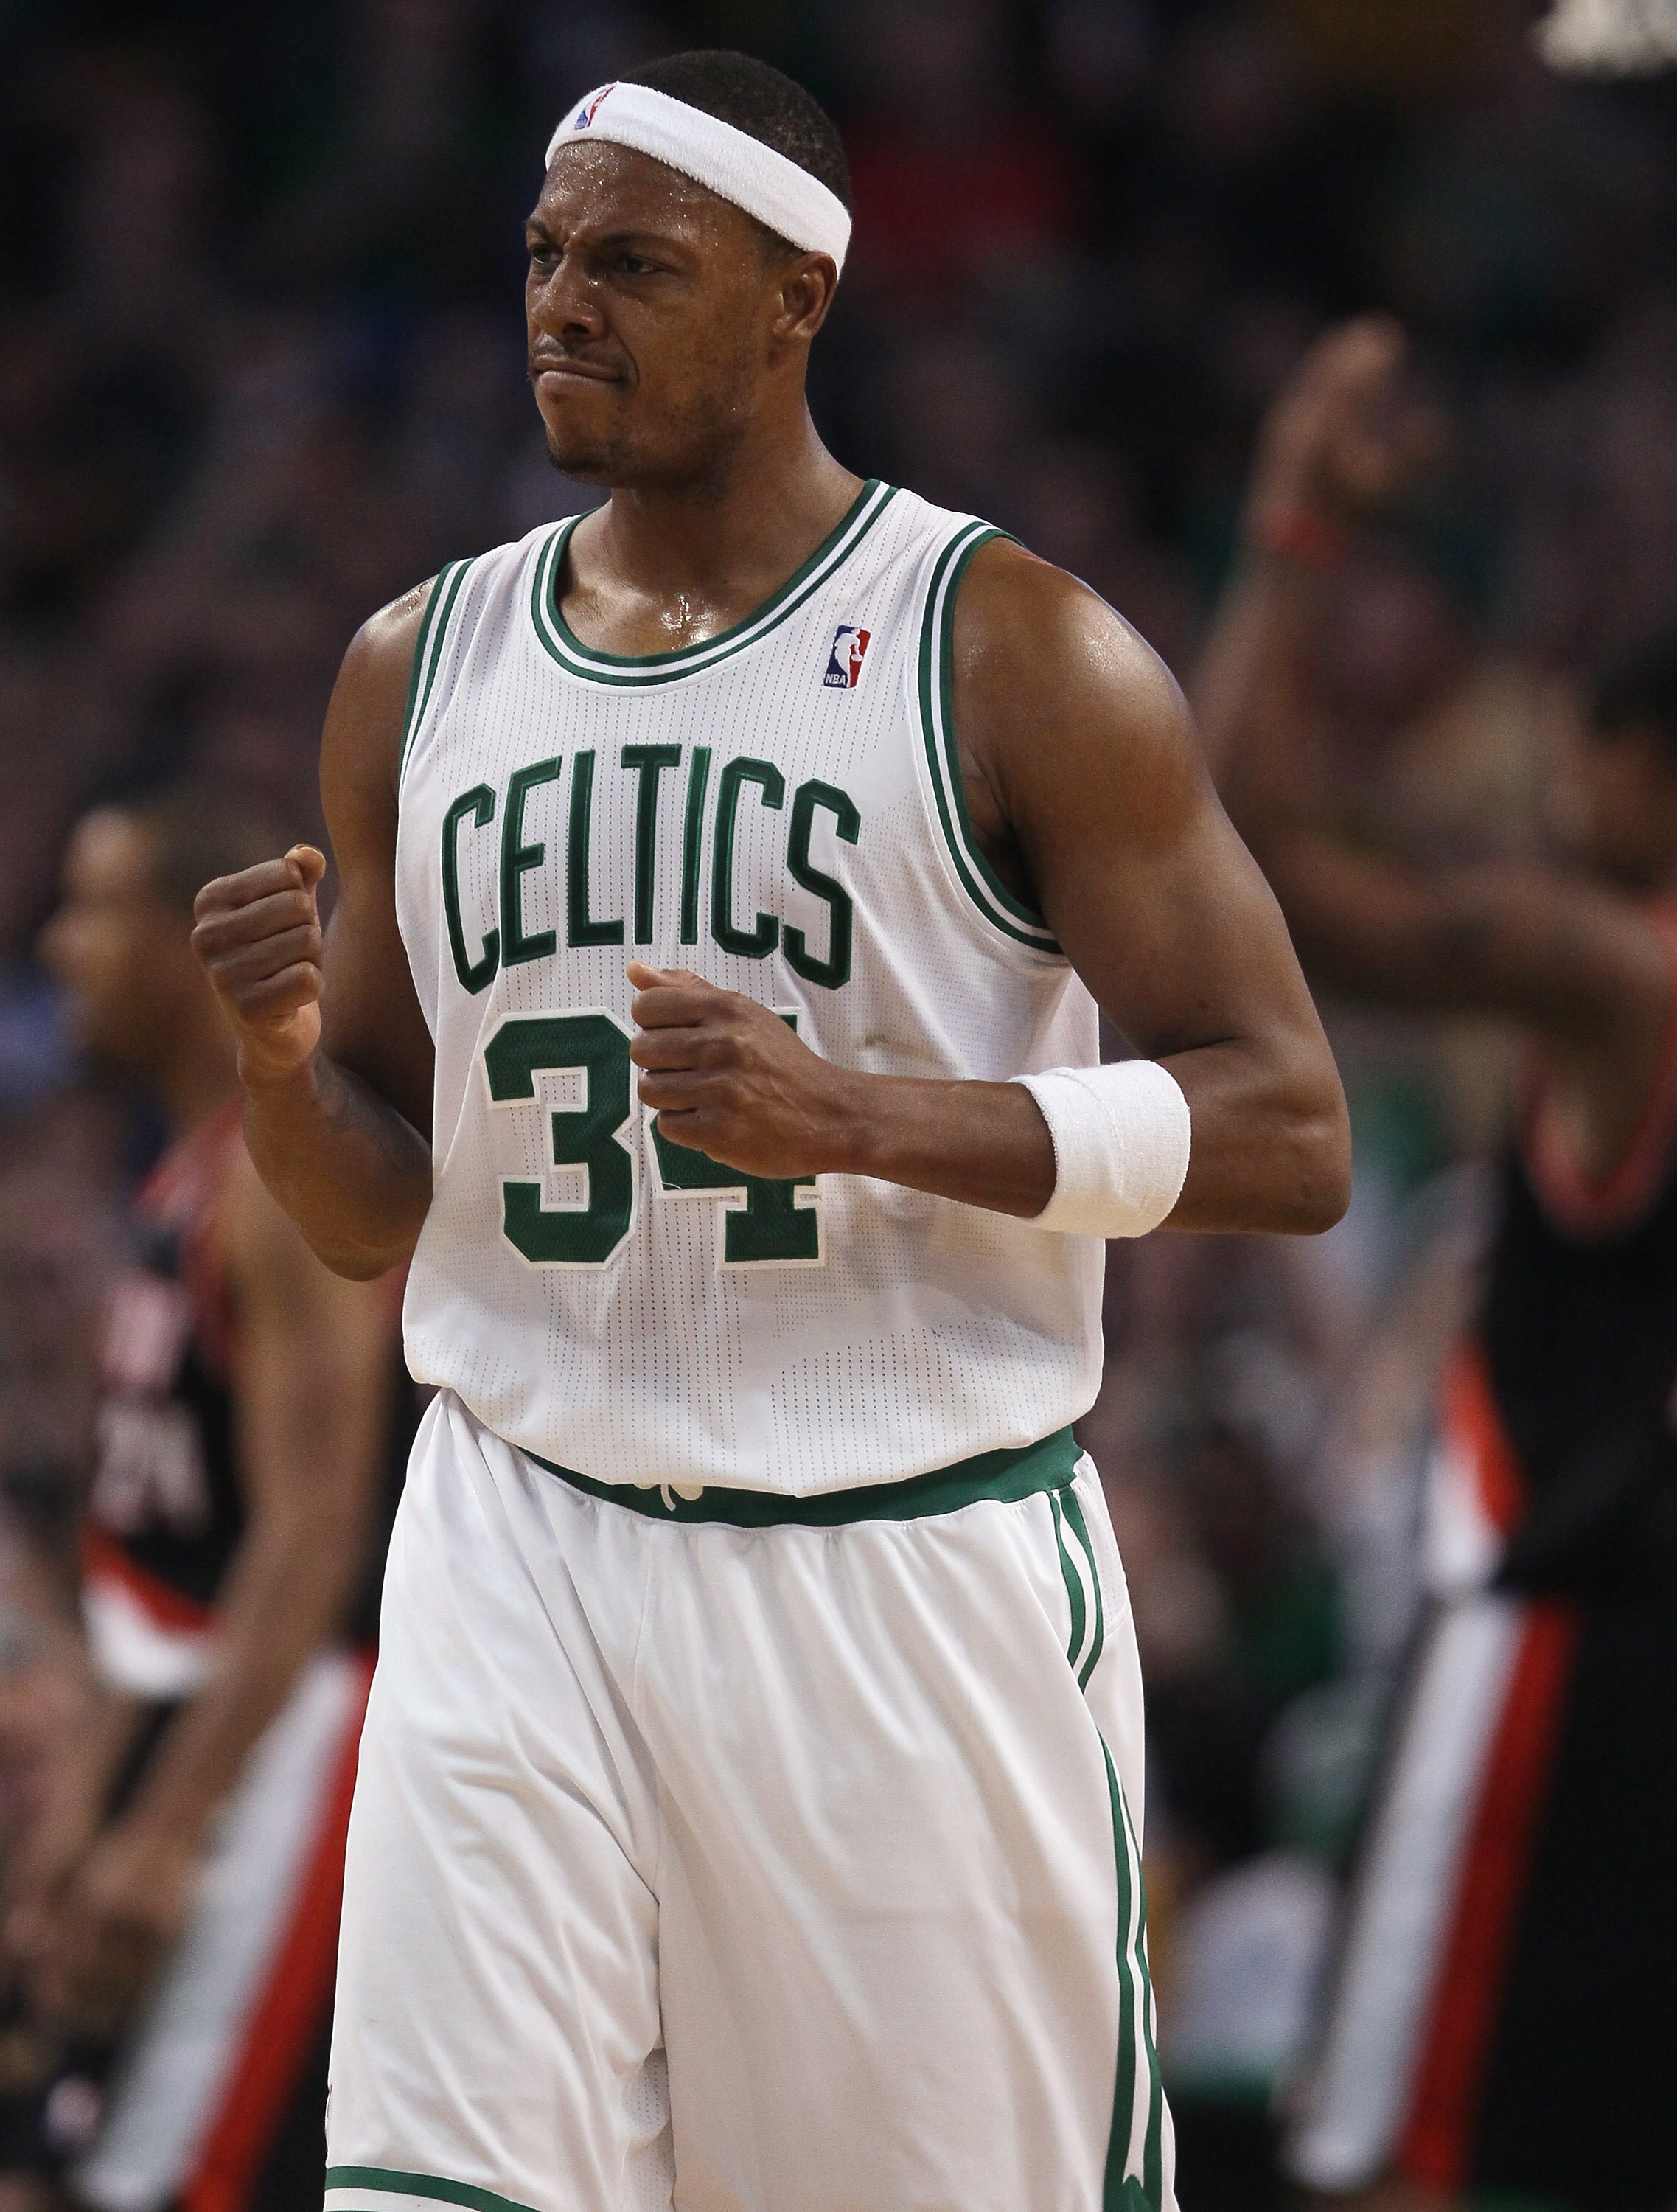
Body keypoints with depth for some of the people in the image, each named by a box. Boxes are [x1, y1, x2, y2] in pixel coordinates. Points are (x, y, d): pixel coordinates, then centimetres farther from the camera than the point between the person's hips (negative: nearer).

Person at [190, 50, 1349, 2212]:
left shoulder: (1005, 651, -4)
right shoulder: (422, 670, 10)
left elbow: (1286, 1132, -7)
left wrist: (868, 1117, -20)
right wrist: (279, 1060, -6)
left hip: (920, 1582, -3)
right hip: (523, 1551, 3)